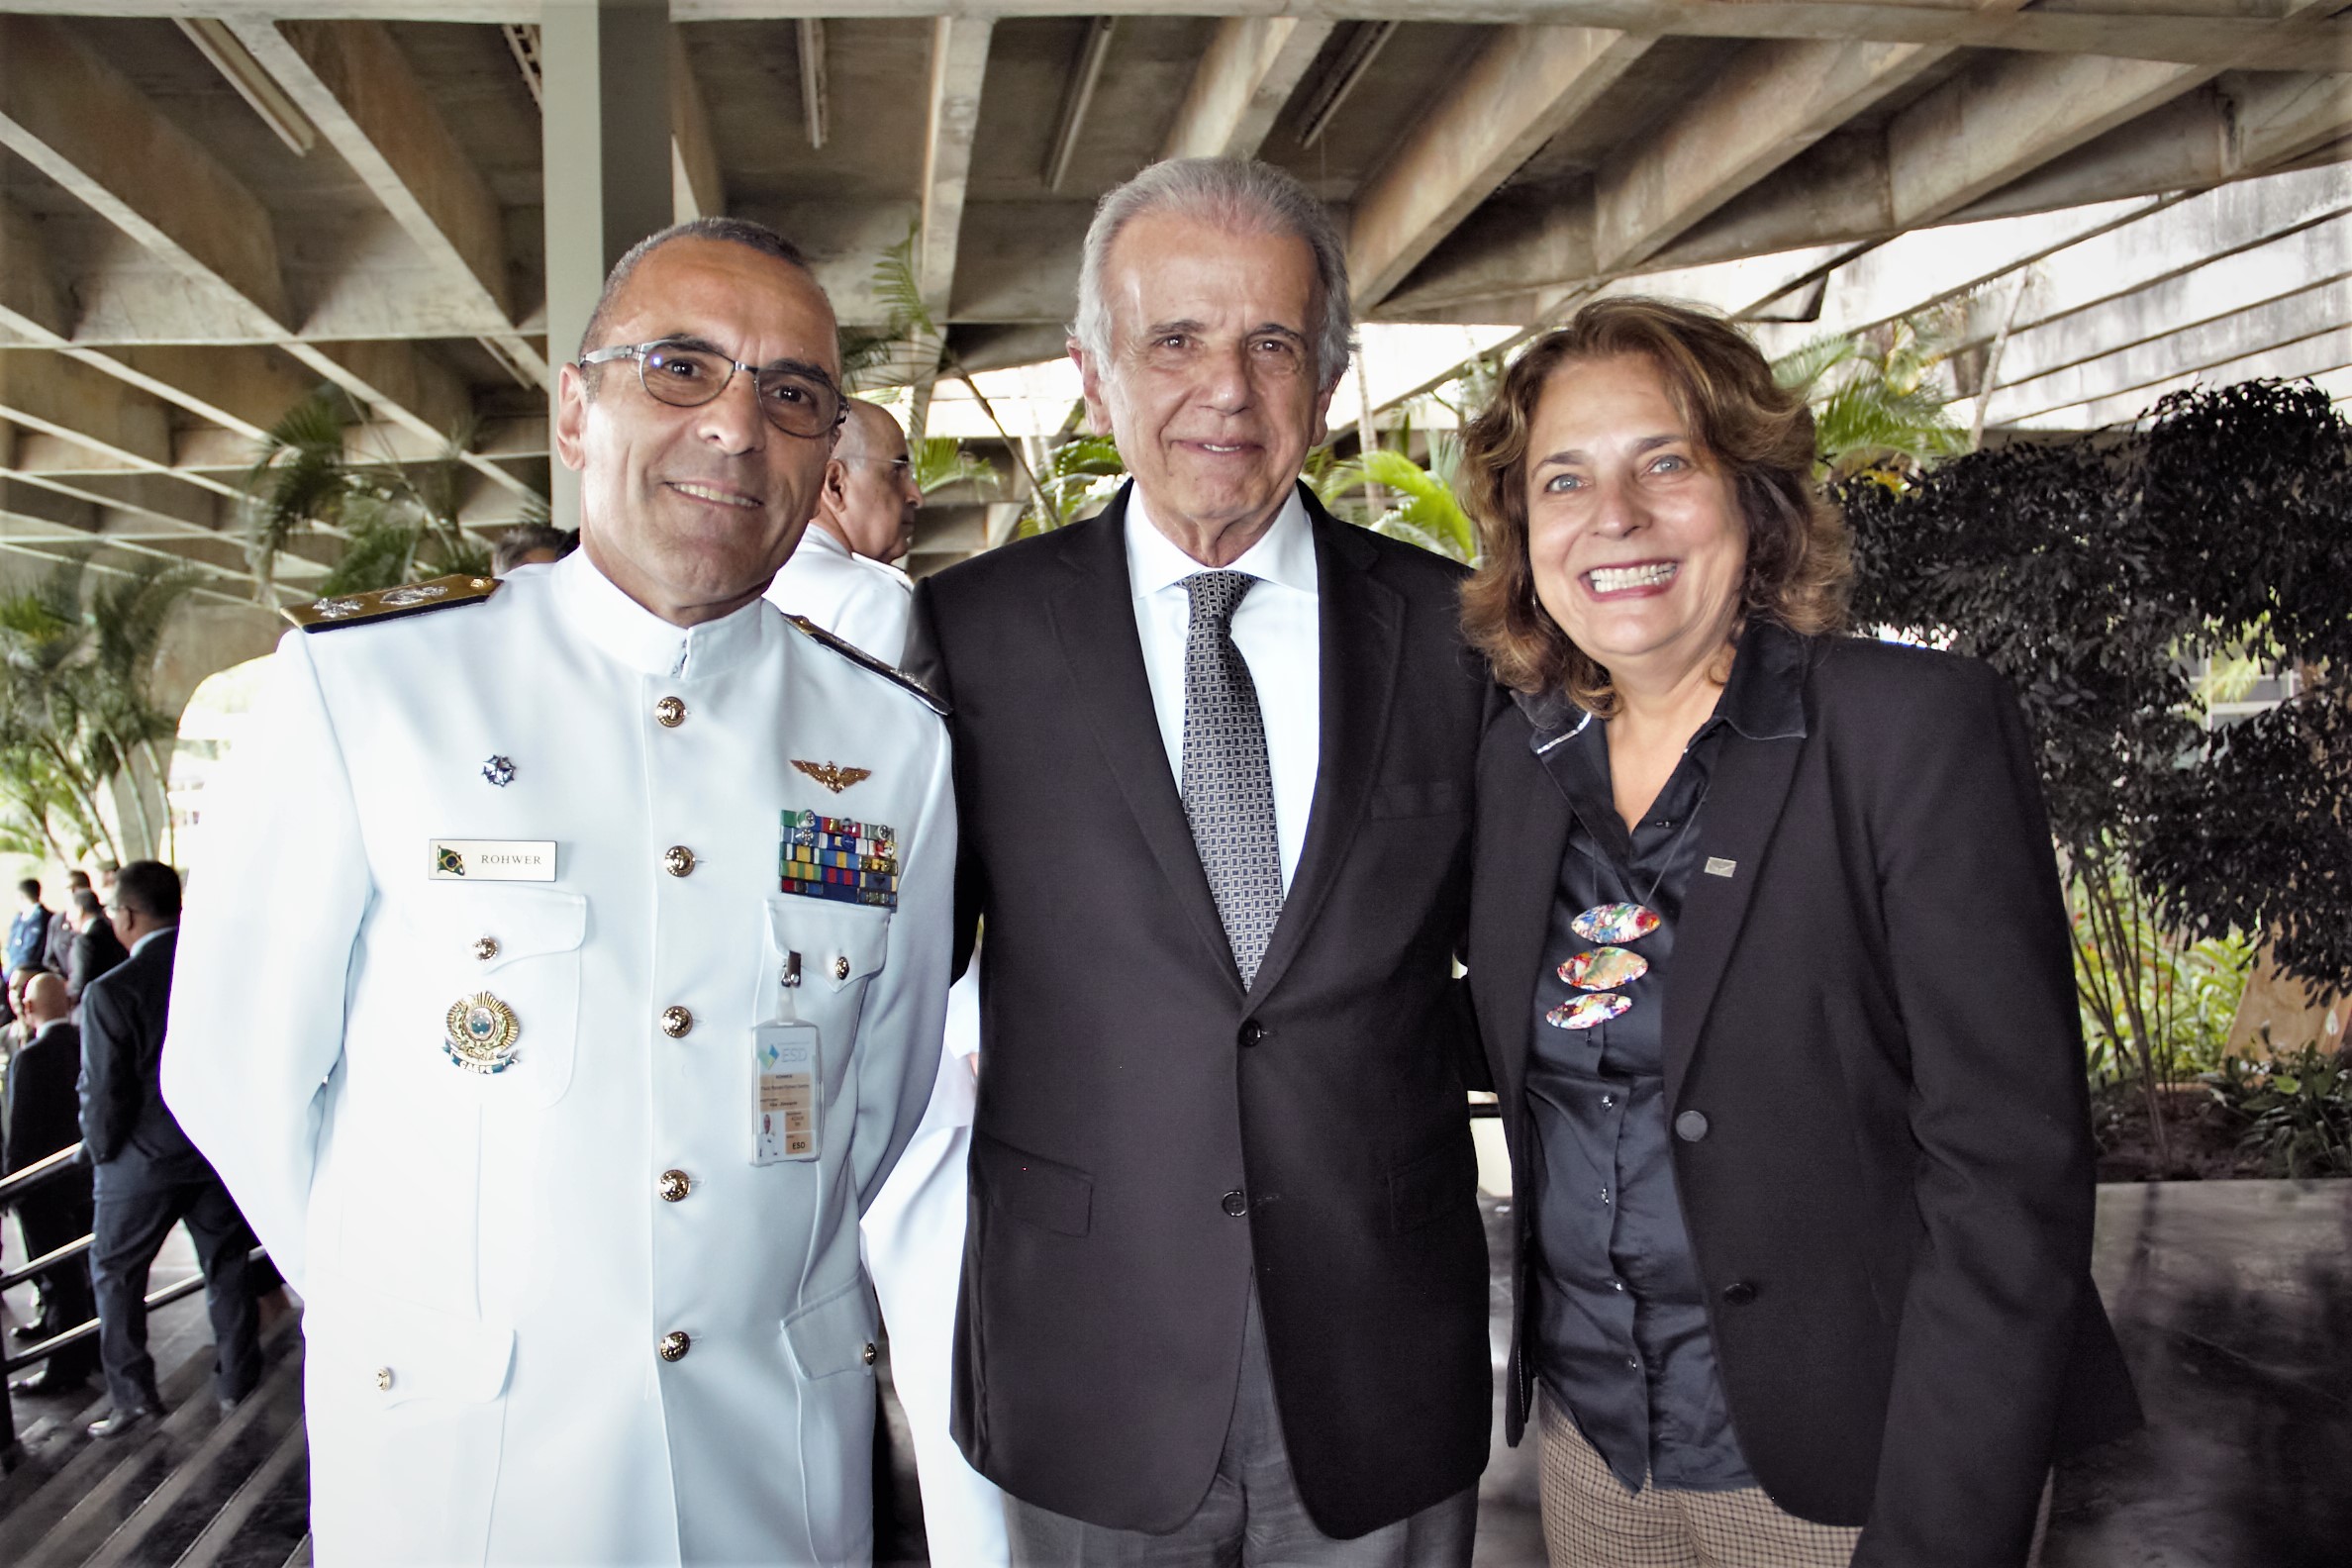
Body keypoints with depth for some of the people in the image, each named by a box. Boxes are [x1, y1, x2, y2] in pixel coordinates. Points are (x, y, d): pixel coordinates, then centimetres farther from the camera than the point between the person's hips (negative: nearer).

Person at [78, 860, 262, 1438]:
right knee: (226, 1264, 16)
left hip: (146, 1158, -4)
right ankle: (236, 1379, 25)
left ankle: (133, 1395, 18)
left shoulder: (110, 993, -21)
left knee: (115, 1272, 16)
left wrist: (99, 1152, 4)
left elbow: (103, 1093, -15)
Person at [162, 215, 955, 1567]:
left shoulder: (894, 738, -2)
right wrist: (421, 1296, 4)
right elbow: (237, 1063, -3)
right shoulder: (365, 682, -9)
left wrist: (767, 1279, 8)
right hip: (445, 1448, -2)